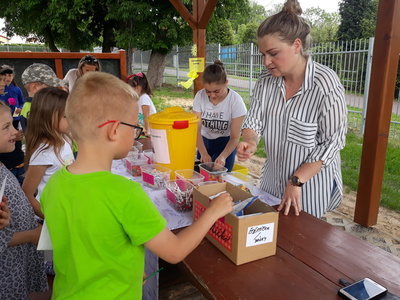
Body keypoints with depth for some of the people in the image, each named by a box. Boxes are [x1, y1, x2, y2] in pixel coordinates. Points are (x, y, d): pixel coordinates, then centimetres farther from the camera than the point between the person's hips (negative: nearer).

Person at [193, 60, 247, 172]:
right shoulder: (200, 96, -12)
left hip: (226, 142, -3)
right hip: (205, 141, 3)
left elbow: (235, 137, -18)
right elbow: (196, 128, -15)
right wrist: (203, 153, -30)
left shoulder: (235, 100, -20)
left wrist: (223, 156, -35)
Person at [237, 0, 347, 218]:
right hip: (272, 179, 5)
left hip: (311, 184, -5)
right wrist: (250, 142, -24)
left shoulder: (325, 83, -21)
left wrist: (297, 182, -19)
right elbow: (254, 120, -1)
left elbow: (332, 142, -18)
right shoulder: (266, 80, -6)